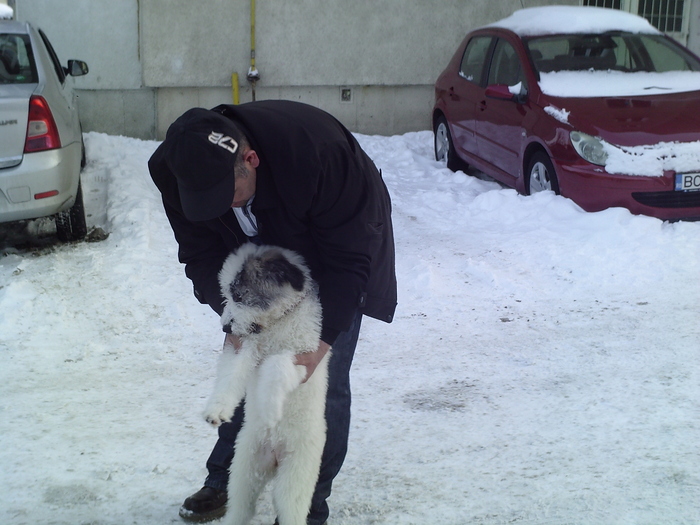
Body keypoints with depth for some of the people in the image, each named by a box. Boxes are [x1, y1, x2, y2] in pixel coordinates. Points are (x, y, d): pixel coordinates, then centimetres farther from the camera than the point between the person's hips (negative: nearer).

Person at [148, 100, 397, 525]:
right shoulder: (178, 170, -28)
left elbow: (350, 257, -32)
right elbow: (200, 253, -15)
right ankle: (224, 479, 27)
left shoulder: (319, 153, -42)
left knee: (325, 382, -6)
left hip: (332, 262, -4)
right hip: (259, 264, 4)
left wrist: (321, 341, -34)